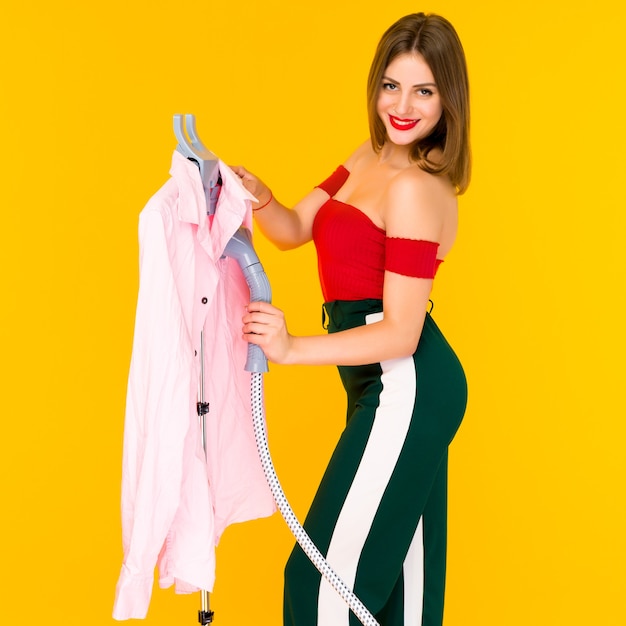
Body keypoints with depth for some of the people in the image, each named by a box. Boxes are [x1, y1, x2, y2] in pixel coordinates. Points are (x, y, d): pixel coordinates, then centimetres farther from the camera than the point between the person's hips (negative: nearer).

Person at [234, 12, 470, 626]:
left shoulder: (414, 188, -20)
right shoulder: (370, 157, 9)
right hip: (394, 390, 10)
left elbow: (400, 334, -22)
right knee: (404, 567, 19)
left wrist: (291, 348, -31)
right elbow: (294, 229, 11)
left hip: (406, 391, -10)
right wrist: (260, 199, -10)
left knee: (330, 573, -4)